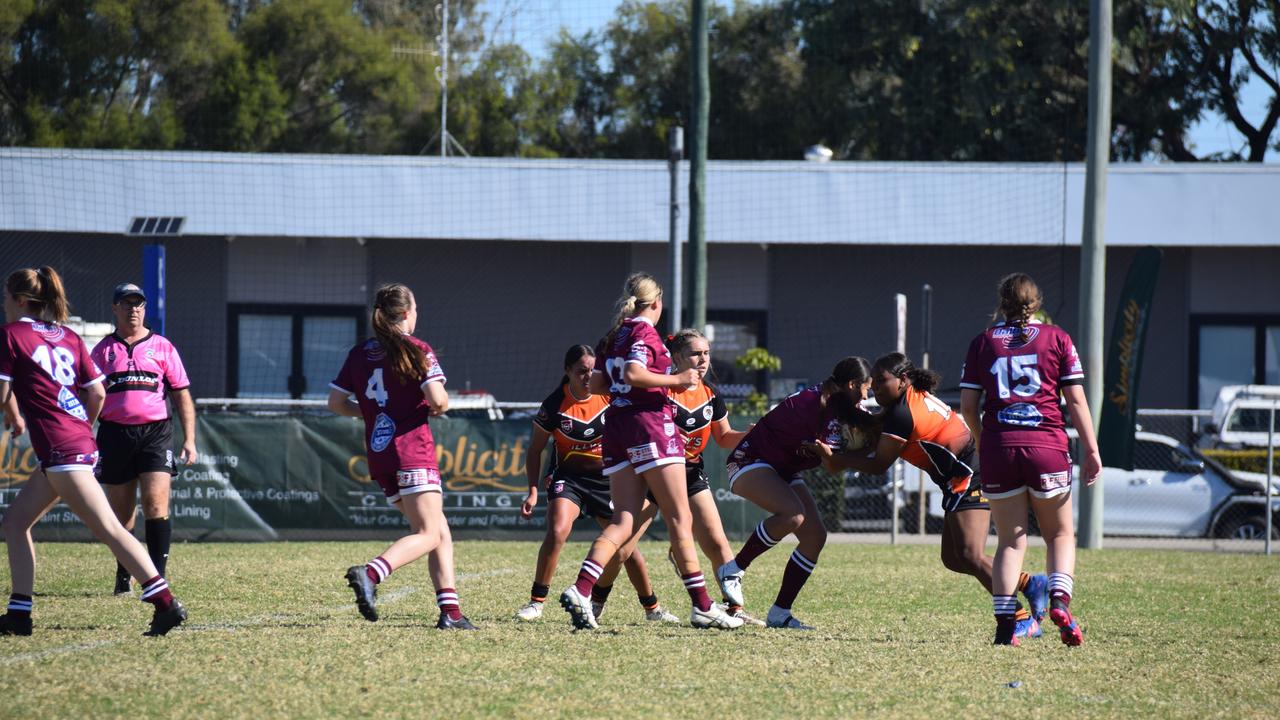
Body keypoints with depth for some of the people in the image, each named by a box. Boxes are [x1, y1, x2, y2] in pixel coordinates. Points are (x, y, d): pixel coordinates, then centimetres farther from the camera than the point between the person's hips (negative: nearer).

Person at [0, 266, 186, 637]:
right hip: (82, 444, 9)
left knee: (108, 528, -12)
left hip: (61, 450, -9)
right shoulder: (67, 336, 15)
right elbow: (97, 391, 13)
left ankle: (166, 603, -18)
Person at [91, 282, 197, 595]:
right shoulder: (103, 350, 10)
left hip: (155, 432, -1)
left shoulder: (161, 347, 8)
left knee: (156, 504, -15)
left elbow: (182, 395, 9)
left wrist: (189, 440, 2)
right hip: (114, 434, 1)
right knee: (121, 513, 6)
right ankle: (123, 577, 21)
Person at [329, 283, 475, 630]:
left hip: (378, 455, 7)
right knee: (429, 535, -9)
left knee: (440, 532, 12)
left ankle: (450, 610, 4)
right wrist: (440, 406, 7)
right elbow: (438, 399, -16)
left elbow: (336, 402, 12)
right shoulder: (417, 350, -6)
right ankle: (370, 573, -31)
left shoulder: (359, 353, 11)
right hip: (412, 449, -7)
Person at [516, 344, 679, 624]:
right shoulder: (555, 405, -14)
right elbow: (535, 449, -3)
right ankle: (536, 602, -16)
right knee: (557, 531, -26)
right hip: (568, 477, -2)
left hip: (607, 477, 2)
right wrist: (533, 491, -9)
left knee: (626, 544, 4)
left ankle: (652, 608, 22)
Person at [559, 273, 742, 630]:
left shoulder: (613, 337, 16)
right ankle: (702, 606, -3)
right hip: (649, 422, -8)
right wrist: (676, 380, -14)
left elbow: (596, 384, 20)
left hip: (616, 426, 8)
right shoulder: (645, 332, -7)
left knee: (624, 523, 3)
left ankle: (580, 590, -16)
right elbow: (633, 374, -21)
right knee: (680, 520, -3)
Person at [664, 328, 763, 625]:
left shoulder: (710, 395, 4)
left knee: (716, 543, -2)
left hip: (691, 471, 5)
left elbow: (724, 437, 15)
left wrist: (749, 435, -3)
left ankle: (734, 607, 3)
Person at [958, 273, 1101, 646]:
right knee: (1060, 534, 12)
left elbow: (967, 406, 6)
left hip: (998, 446, 1)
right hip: (1047, 445, -1)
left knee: (1010, 540, 7)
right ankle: (1059, 598, -13)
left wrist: (981, 443, 22)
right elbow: (1076, 399, 0)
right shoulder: (1056, 338, 5)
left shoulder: (983, 342, 9)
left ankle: (1004, 623, -4)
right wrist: (1091, 450, 2)